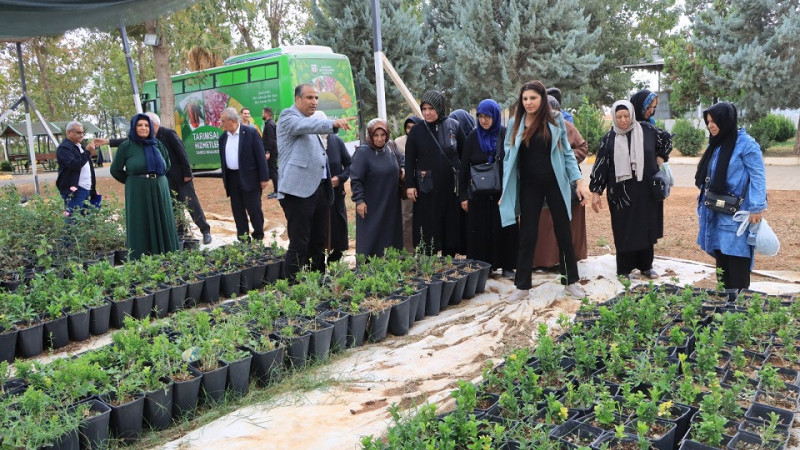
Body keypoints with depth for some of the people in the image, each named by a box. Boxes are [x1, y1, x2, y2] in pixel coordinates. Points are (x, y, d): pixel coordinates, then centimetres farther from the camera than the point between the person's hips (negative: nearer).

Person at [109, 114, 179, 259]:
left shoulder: (157, 144, 9)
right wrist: (133, 181, 8)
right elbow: (115, 170, 5)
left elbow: (167, 163, 24)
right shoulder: (126, 146, -1)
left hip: (159, 191, 4)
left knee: (162, 225, 5)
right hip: (138, 193, -4)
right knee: (141, 227, -1)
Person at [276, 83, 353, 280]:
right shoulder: (288, 116, -4)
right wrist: (334, 123, -43)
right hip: (299, 190, -9)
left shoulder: (309, 121, 23)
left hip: (320, 188, 9)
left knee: (319, 241, 13)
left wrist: (331, 179, 21)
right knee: (299, 244, -7)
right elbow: (307, 125, -27)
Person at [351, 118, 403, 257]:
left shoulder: (390, 148, 5)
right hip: (371, 207, -6)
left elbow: (401, 160, 27)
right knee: (370, 240, -4)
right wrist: (359, 200, -16)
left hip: (391, 205, 6)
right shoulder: (362, 153, -12)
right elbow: (356, 179, -13)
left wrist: (402, 169, 7)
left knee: (391, 236, 11)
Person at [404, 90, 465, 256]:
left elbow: (464, 153, 7)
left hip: (451, 186, 1)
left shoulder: (453, 126, 2)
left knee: (451, 225, 6)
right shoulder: (416, 131, 0)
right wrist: (410, 185, -5)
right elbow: (409, 160, 2)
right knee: (428, 227, 0)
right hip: (427, 189, -1)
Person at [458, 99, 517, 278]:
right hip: (479, 193, 1)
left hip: (503, 191, 0)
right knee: (479, 231, 3)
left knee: (504, 228, 4)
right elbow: (464, 168, 3)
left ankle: (506, 266, 16)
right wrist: (463, 195, -1)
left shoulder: (506, 135, -1)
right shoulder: (473, 137, 1)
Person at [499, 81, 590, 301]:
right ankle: (522, 286, 14)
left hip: (555, 183, -1)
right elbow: (508, 157, 4)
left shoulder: (555, 122, -1)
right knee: (527, 235, 6)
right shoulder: (515, 124, 2)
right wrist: (506, 190, 1)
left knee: (563, 232, 8)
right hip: (529, 186, 1)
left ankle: (571, 281, 21)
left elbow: (567, 153, 2)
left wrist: (579, 181, -4)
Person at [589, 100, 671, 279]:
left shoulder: (647, 130, -1)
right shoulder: (609, 139, -3)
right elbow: (600, 165, -2)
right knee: (625, 230, 2)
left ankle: (646, 266, 24)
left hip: (647, 190, 2)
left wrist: (659, 161, 4)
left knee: (647, 228, 9)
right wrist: (596, 192, -5)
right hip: (621, 193, -2)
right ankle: (625, 269, 14)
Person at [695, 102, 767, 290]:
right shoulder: (717, 144, 13)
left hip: (736, 213, -8)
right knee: (721, 256, 11)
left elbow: (758, 177, -13)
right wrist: (704, 200, 16)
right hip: (716, 212, 8)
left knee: (736, 257, -4)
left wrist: (757, 208, -17)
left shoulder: (745, 144, -11)